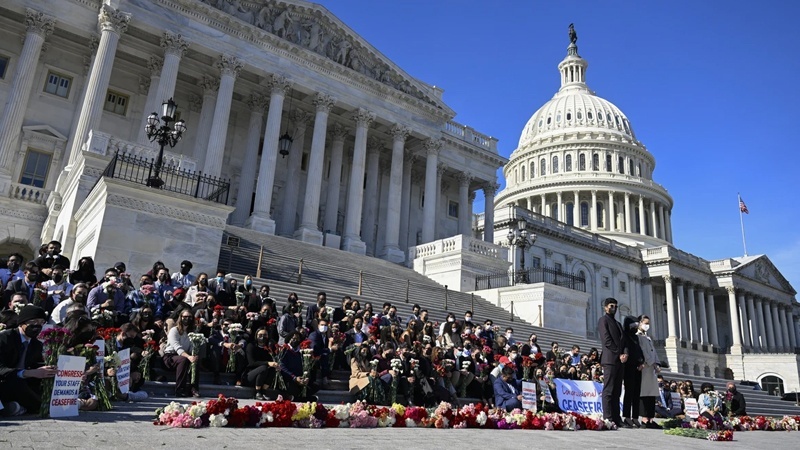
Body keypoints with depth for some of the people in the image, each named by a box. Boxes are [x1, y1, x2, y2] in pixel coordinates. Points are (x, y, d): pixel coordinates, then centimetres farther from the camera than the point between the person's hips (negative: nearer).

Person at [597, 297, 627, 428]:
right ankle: (608, 419, -9)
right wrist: (619, 354, -11)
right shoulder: (603, 320, 1)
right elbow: (606, 340, -9)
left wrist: (625, 353, -2)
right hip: (610, 359, -8)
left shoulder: (618, 323, 26)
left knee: (617, 391, 6)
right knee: (608, 391, -8)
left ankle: (616, 418, 7)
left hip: (620, 360, 8)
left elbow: (623, 340, 17)